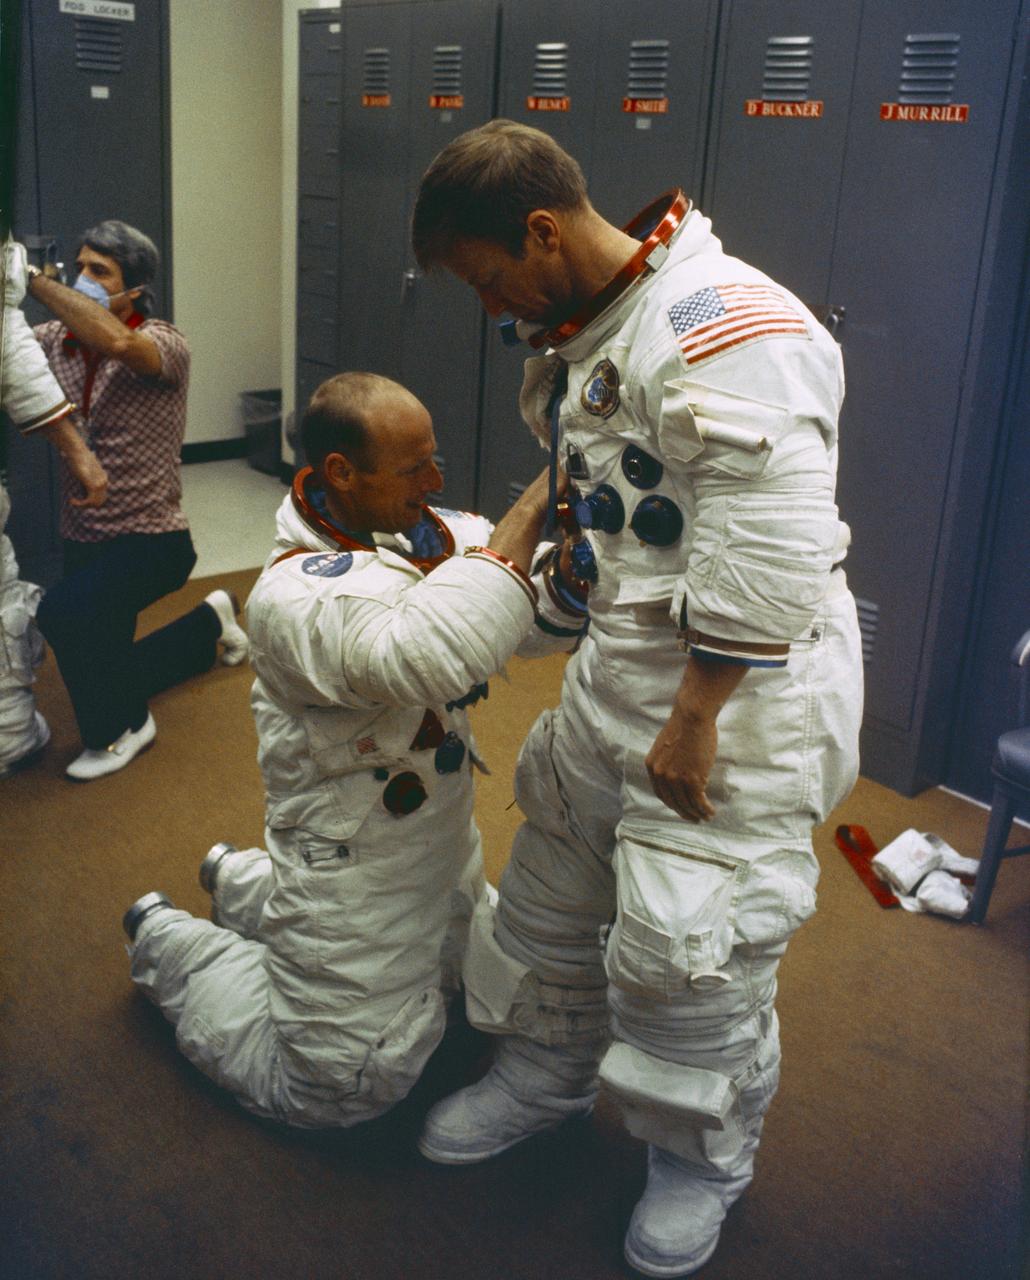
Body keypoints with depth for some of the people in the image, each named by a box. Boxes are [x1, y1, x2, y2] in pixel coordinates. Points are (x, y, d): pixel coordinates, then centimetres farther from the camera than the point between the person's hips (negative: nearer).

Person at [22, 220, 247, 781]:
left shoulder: (163, 343, -16)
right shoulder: (57, 340, 1)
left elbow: (117, 341, -39)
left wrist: (31, 277, -37)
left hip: (149, 541, -7)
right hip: (83, 540, 7)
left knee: (64, 611, -33)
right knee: (105, 672, 19)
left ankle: (119, 730, -7)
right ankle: (210, 622, 44)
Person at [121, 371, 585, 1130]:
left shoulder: (439, 537, -5)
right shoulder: (294, 597, -29)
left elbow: (541, 622, -9)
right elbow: (424, 655, -46)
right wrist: (530, 511, -41)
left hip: (443, 855, 8)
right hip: (354, 888, -8)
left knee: (472, 987, 30)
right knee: (339, 1091, 5)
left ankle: (247, 884, 38)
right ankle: (169, 943, 25)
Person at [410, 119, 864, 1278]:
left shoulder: (727, 329, -24)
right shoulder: (582, 332, 8)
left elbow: (764, 561, -27)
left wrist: (696, 723, -23)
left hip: (745, 685, -9)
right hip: (623, 663, 9)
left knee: (682, 945, -3)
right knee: (556, 882, 18)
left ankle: (704, 1157, 26)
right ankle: (547, 1072, 43)